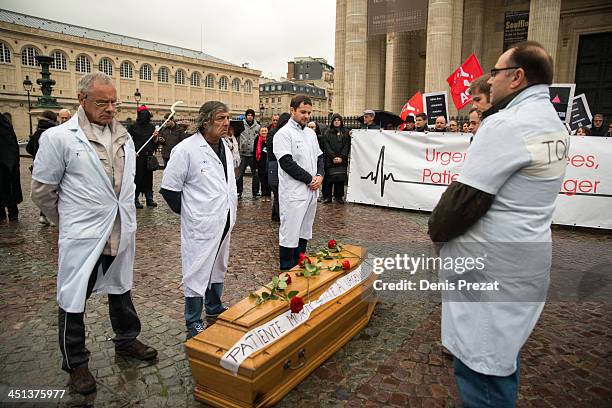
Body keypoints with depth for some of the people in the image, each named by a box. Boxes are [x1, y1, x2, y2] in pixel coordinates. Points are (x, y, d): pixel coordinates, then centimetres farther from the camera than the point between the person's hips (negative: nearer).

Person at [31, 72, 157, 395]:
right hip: (82, 238, -5)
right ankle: (75, 363, 28)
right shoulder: (59, 138, -13)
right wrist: (69, 220, 5)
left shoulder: (124, 137, 4)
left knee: (120, 289, 21)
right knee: (74, 301, 9)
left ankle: (126, 341, 41)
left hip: (122, 233, 5)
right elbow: (42, 190, -5)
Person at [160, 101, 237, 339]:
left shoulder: (224, 146, 7)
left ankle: (215, 310, 40)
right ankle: (193, 324, 21)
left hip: (224, 222, 8)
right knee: (197, 273, 4)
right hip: (200, 225, -7)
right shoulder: (187, 149, -17)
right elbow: (169, 187, -12)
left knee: (218, 268, 21)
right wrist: (187, 212, -5)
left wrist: (231, 211, 13)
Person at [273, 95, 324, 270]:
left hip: (311, 190, 8)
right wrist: (310, 179, -13)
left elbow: (319, 157, 18)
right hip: (293, 192, -8)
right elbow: (287, 163, -17)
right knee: (290, 232, -2)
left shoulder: (311, 133, 15)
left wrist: (319, 176, -2)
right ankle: (287, 271, 8)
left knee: (304, 231, 15)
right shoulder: (284, 133, -9)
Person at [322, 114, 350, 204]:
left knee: (340, 177, 0)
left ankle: (339, 196, 7)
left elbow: (347, 145, 3)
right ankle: (327, 196, 2)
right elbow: (326, 146, -1)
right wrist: (333, 157, -12)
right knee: (328, 177, -4)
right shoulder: (328, 132, 7)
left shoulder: (346, 132, 10)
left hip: (342, 159, 1)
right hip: (330, 159, -1)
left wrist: (341, 157, -10)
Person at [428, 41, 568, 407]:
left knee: (480, 361, 0)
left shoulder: (506, 124, -19)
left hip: (492, 264, -10)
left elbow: (466, 196, -21)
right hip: (527, 255, 10)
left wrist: (436, 229, -3)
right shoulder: (554, 124, 12)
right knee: (504, 349, 24)